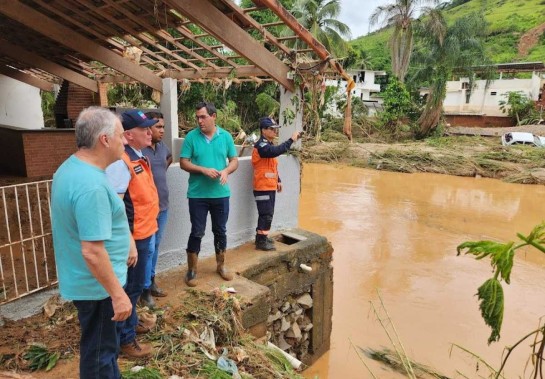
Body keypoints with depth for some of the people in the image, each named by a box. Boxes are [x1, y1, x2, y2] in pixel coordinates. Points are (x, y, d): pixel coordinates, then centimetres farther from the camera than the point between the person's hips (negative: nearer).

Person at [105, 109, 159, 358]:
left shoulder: (140, 158, 8)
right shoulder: (121, 162, -23)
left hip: (144, 233, 9)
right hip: (133, 237, -9)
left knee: (136, 284, 23)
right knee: (130, 287, 5)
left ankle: (131, 321, 43)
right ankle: (125, 339, 22)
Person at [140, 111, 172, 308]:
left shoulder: (162, 146, 7)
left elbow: (170, 157, 29)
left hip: (163, 206, 8)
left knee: (156, 246, 18)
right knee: (148, 249, -2)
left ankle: (151, 281, 33)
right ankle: (145, 290, 11)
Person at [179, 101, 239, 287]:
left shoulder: (225, 136, 1)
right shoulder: (191, 136, -5)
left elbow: (234, 160, 5)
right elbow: (183, 163, -6)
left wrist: (226, 171, -16)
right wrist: (203, 170, -20)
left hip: (221, 193, 3)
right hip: (197, 194, -2)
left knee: (220, 231, 14)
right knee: (197, 232, 4)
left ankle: (221, 266, 32)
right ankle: (192, 270, 19)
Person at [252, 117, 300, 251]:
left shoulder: (269, 144, 15)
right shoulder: (261, 145, -16)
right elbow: (276, 151, -35)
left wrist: (278, 180, 20)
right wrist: (291, 140, -31)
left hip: (270, 186, 10)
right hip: (263, 187, -10)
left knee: (268, 214, 16)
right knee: (266, 214, -6)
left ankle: (261, 237, 28)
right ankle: (261, 241, 3)